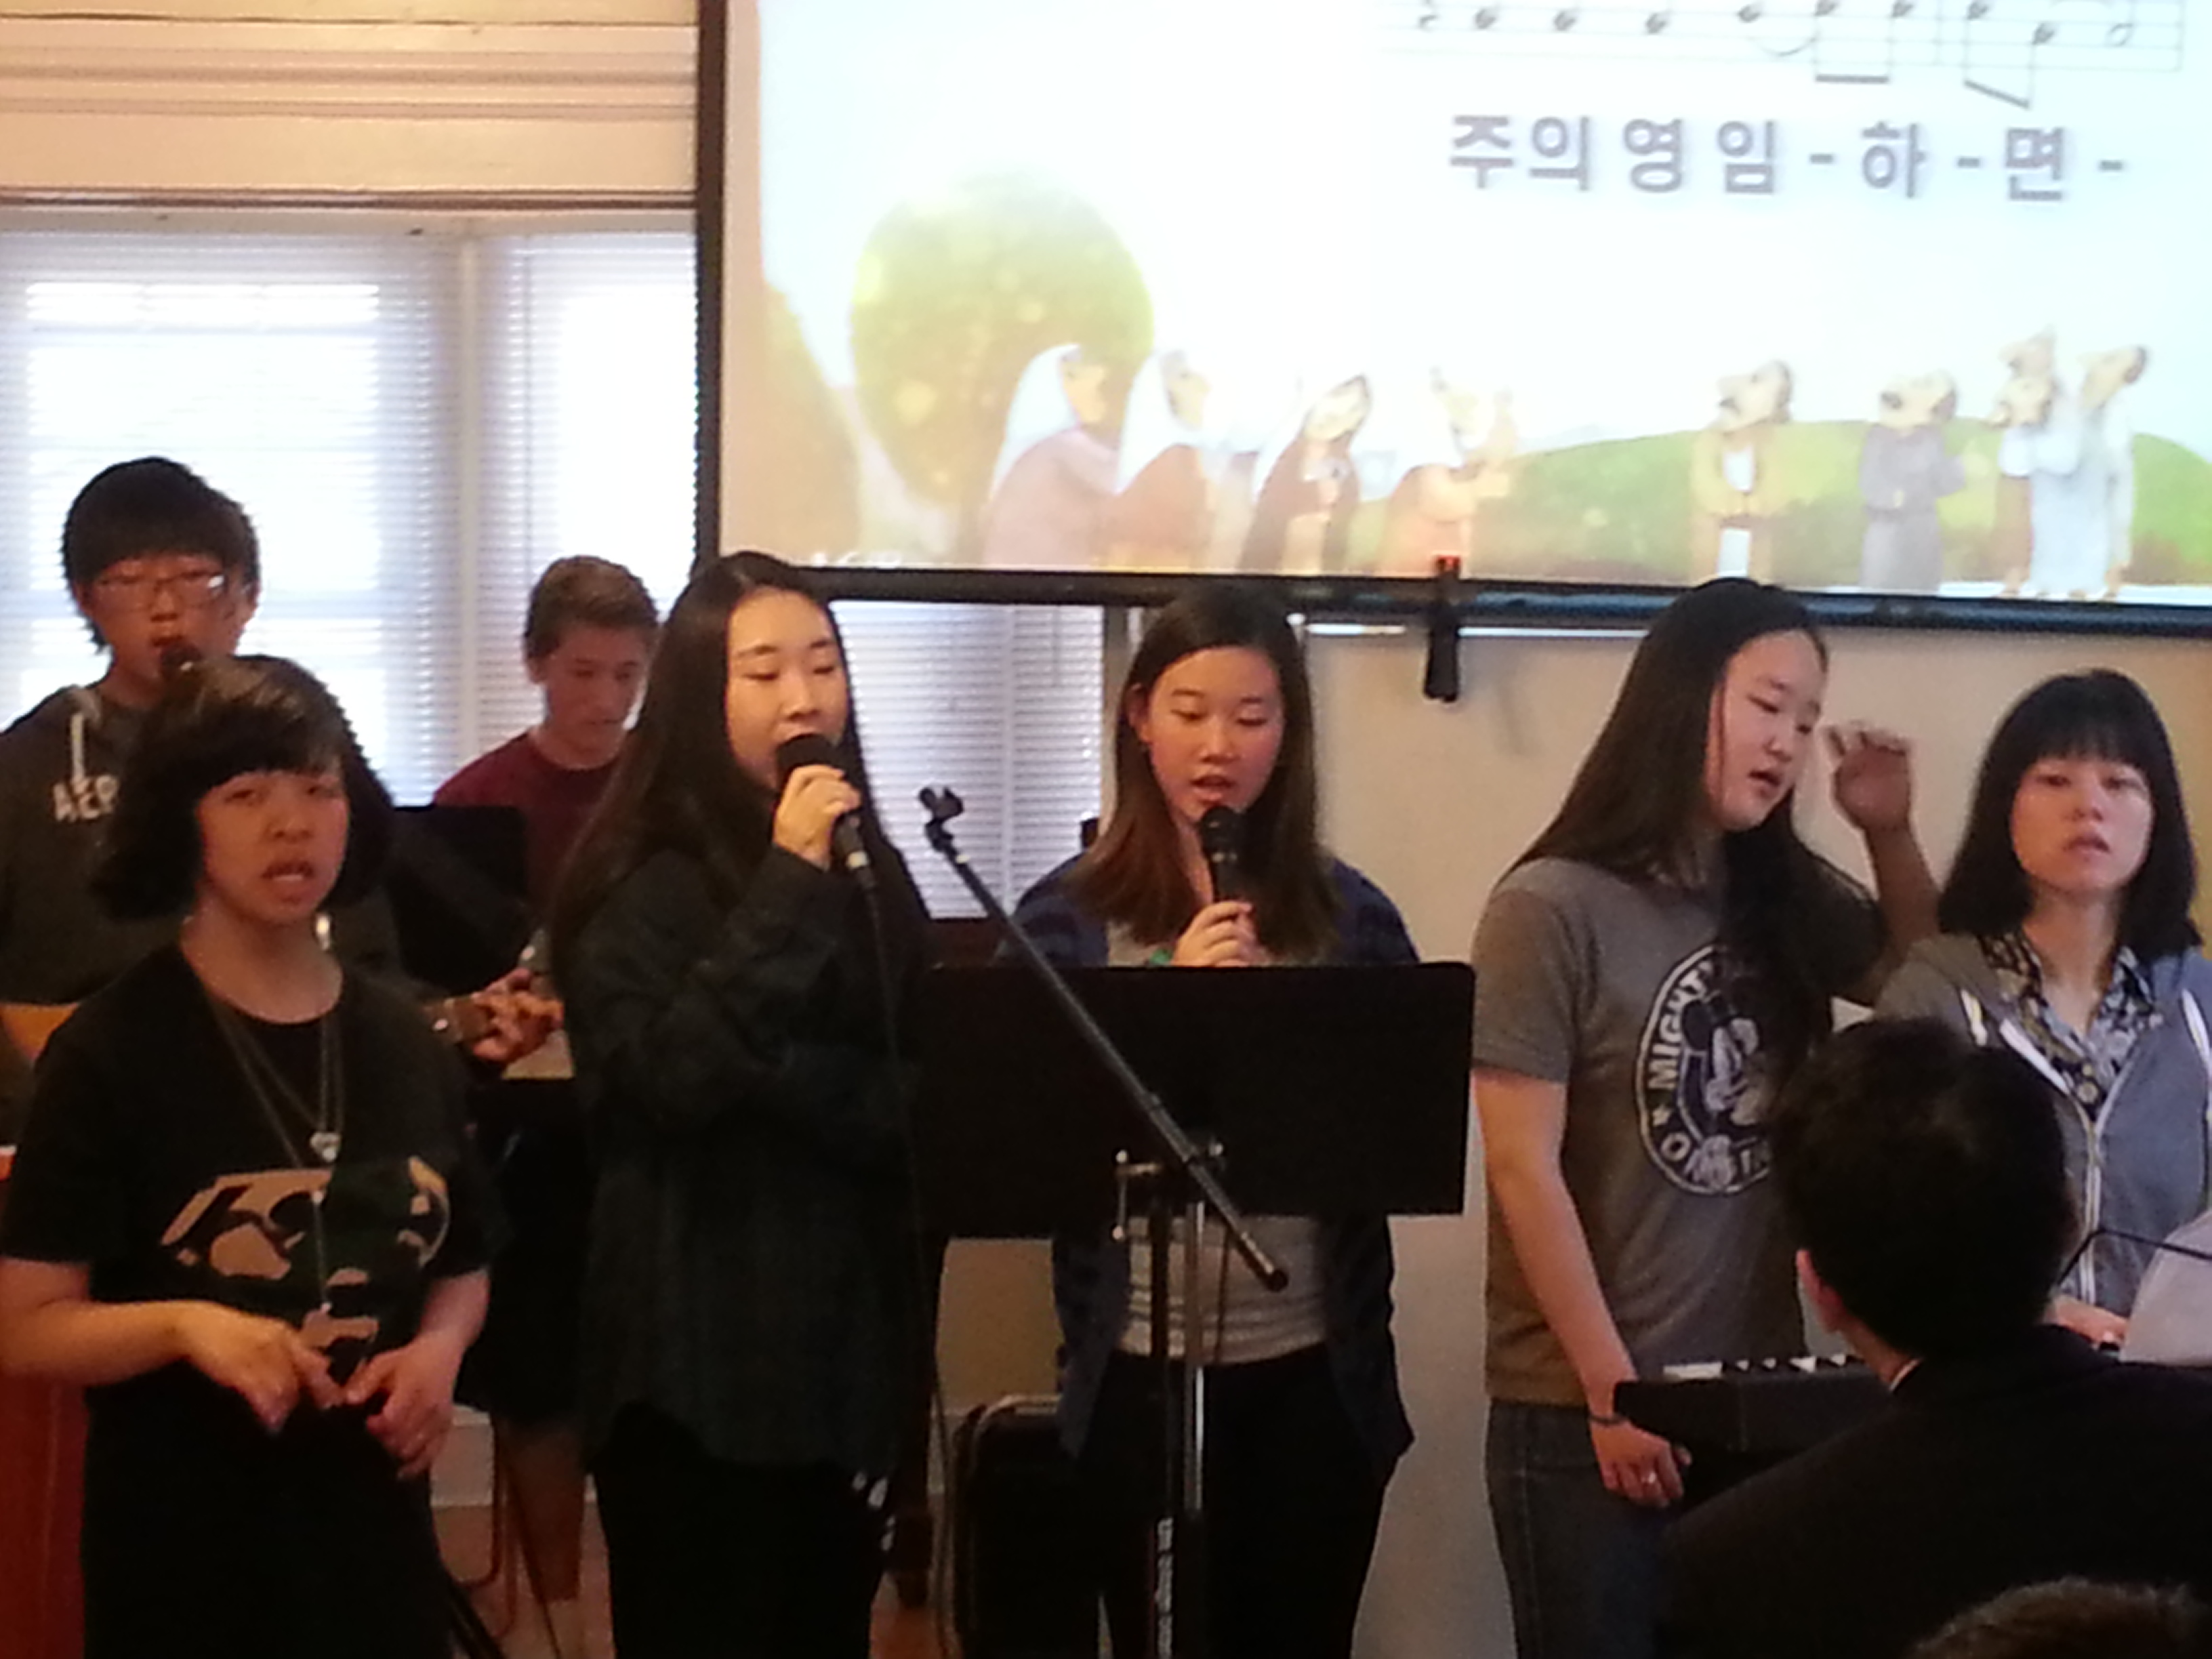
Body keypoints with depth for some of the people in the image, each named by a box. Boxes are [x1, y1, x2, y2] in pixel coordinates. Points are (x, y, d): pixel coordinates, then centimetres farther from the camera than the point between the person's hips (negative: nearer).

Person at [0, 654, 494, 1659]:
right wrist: (182, 1323, -28)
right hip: (182, 1559, -4)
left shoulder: (405, 1046, 4)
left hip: (375, 1537, 4)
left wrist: (439, 1350, -4)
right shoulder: (110, 1051, -10)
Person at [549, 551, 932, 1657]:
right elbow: (671, 1077, -20)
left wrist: (781, 1075, -14)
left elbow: (914, 1096, 4)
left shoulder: (869, 868, 10)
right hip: (700, 1355, -5)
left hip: (845, 1337, 6)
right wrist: (787, 884, -19)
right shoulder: (643, 882, -6)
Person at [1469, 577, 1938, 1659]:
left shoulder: (1783, 898, 7)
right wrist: (1612, 1392, -14)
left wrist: (1890, 835, 6)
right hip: (1583, 1413, -6)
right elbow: (1524, 1170, -13)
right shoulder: (1552, 909, -11)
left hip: (1753, 1400, 6)